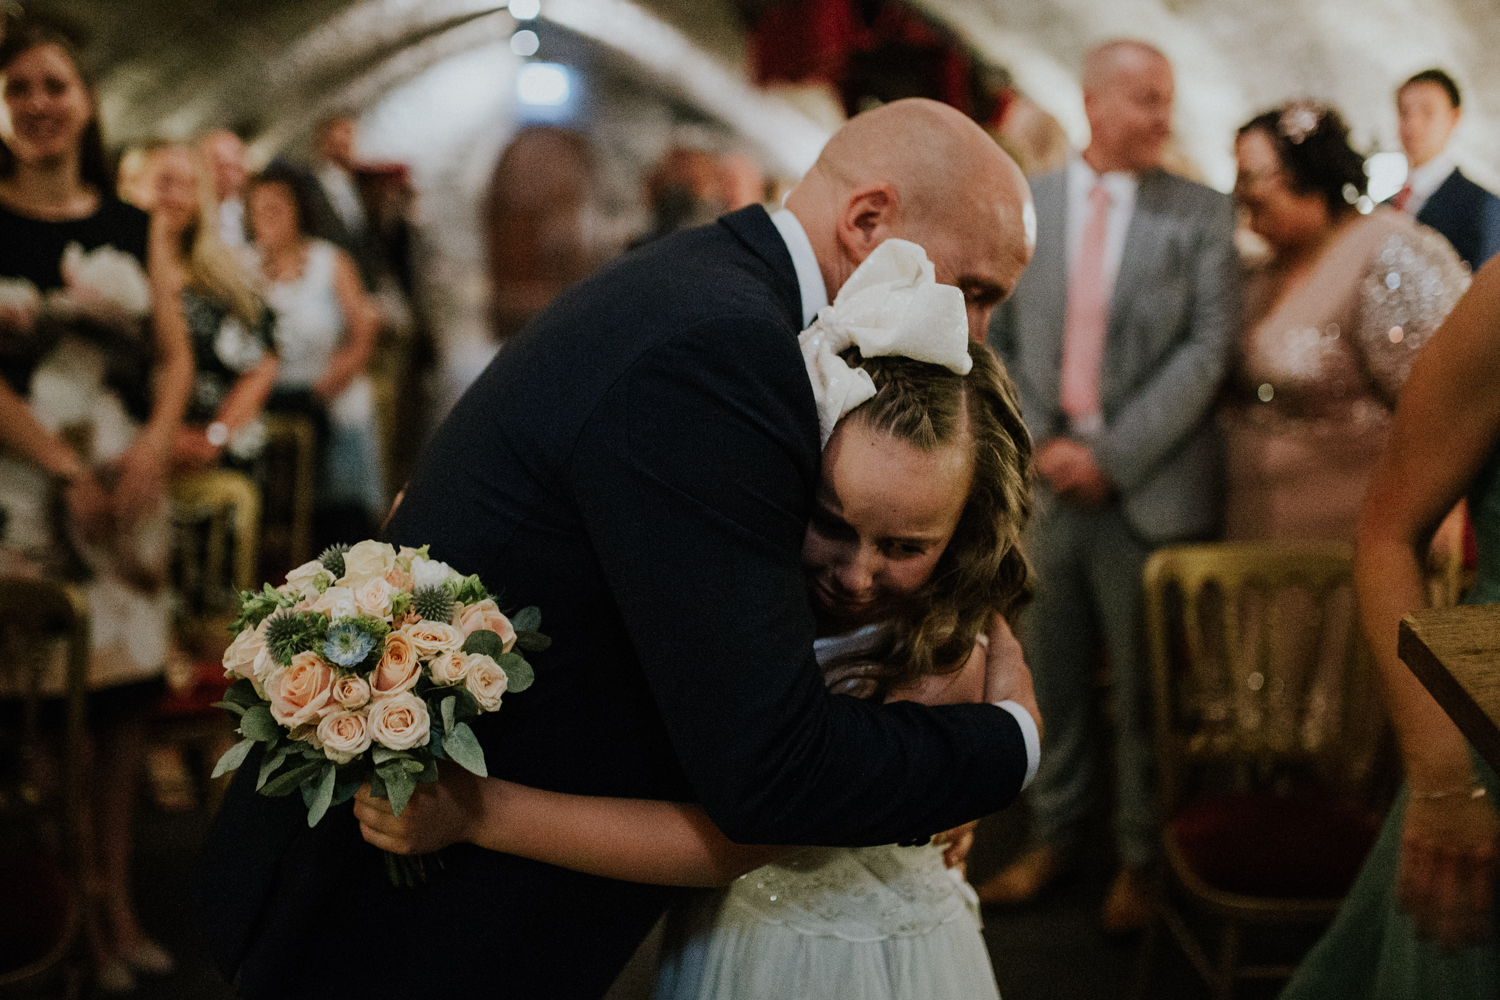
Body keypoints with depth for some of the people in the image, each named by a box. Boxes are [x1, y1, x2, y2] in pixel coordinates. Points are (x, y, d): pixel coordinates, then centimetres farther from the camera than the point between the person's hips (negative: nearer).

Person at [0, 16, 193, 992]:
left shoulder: (129, 226, 12)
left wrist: (155, 444, -7)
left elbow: (175, 351, 11)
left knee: (126, 693, 7)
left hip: (129, 487, 4)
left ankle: (116, 895, 19)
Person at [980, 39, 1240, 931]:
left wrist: (1113, 455, -14)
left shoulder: (1201, 215, -2)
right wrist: (1041, 443, -7)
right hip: (1048, 484, 3)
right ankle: (1055, 838, 27)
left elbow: (1208, 350, -8)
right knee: (1051, 680, 12)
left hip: (1150, 489, -2)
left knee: (1146, 690, 7)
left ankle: (1142, 859, 21)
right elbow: (995, 344, 7)